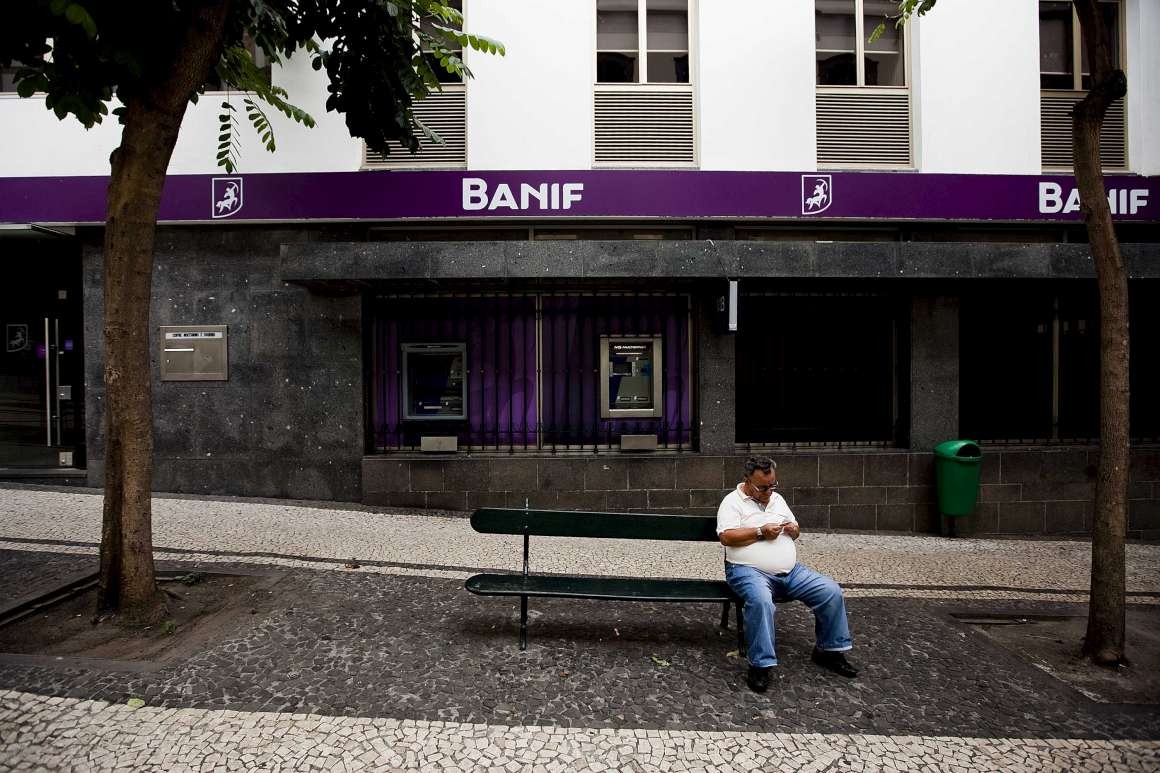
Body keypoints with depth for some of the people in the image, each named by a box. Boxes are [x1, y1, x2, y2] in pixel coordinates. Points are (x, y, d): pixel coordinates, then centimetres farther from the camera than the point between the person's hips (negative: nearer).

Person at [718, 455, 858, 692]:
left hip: (791, 571, 7)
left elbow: (795, 531, 26)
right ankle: (760, 664, -24)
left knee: (832, 591, -7)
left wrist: (794, 529, 2)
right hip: (749, 571, -7)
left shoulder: (777, 498, 18)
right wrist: (760, 532, -16)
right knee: (761, 601, -38)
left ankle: (829, 650, 12)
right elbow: (726, 537, -15)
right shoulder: (733, 501, -3)